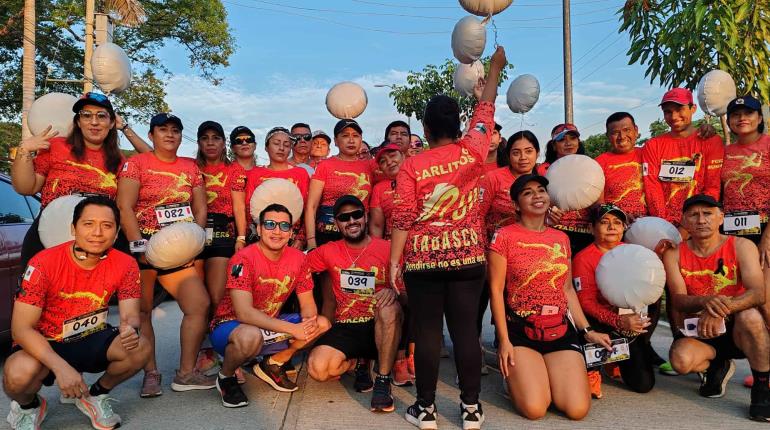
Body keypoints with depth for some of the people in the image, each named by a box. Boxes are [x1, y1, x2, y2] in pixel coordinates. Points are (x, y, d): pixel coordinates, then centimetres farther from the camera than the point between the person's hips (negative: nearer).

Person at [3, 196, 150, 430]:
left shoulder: (125, 265, -13)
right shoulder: (44, 264, -22)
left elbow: (130, 314, -12)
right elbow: (21, 328, -23)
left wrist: (130, 328, -40)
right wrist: (60, 367, -36)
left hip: (92, 341, 3)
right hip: (44, 345, -2)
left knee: (140, 348, -25)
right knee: (18, 374, -34)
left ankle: (96, 395, 6)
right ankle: (28, 407, 5)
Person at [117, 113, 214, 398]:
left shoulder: (190, 167, 13)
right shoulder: (136, 163, 1)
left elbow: (201, 209, 10)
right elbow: (125, 207, -9)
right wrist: (140, 247, -17)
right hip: (144, 247, -3)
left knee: (199, 304, -5)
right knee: (142, 311, 2)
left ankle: (186, 373, 5)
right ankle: (151, 374, 13)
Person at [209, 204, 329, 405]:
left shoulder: (298, 258, -6)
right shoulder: (244, 259, -23)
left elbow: (308, 305, 0)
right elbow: (244, 313, -31)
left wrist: (309, 321, -25)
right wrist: (293, 329, -35)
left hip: (269, 325, 6)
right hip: (229, 326, -6)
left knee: (323, 324, -9)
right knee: (251, 336, -40)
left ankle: (272, 364, 8)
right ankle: (226, 377, -6)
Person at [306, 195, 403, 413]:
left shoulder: (387, 249, -3)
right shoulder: (328, 251, 6)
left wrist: (394, 291, -27)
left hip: (379, 327, -2)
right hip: (344, 328, 2)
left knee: (389, 307, -36)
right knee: (317, 369, -24)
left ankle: (383, 381, -18)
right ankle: (359, 362, 11)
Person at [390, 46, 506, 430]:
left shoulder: (411, 166, -6)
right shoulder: (472, 153, 0)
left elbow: (402, 220, -8)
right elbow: (485, 110, 15)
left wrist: (394, 259, 0)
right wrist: (495, 69, 29)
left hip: (423, 260, -2)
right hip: (468, 256, 2)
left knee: (427, 331, 5)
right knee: (465, 329, 7)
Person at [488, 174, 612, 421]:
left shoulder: (561, 239, 11)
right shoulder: (504, 237, -6)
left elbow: (567, 289, 16)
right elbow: (496, 291, -7)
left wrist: (587, 330, 12)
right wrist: (504, 340, -11)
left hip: (561, 332, 4)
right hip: (521, 333, -4)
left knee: (578, 410, -10)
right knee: (534, 409, -16)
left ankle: (549, 378, 22)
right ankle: (513, 375, 16)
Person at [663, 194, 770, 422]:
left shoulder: (741, 246, -6)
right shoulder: (674, 254, -3)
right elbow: (678, 300, -11)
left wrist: (722, 309, -37)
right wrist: (706, 302, -34)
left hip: (737, 330, -1)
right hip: (697, 332, 1)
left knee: (749, 315, -35)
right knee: (681, 360, -30)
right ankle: (717, 367, 9)